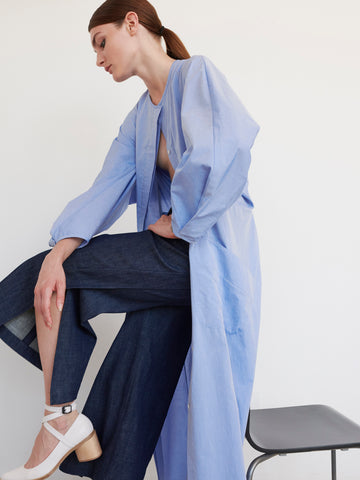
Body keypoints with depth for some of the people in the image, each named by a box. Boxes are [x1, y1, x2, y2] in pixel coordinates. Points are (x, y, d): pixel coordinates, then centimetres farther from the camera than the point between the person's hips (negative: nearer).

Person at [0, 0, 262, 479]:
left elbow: (222, 155, -20)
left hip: (209, 254, -7)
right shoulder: (139, 119, 21)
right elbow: (106, 189, 7)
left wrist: (176, 220, -9)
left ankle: (61, 416, 8)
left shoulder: (195, 73, -1)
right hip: (171, 260, 7)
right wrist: (58, 253, -8)